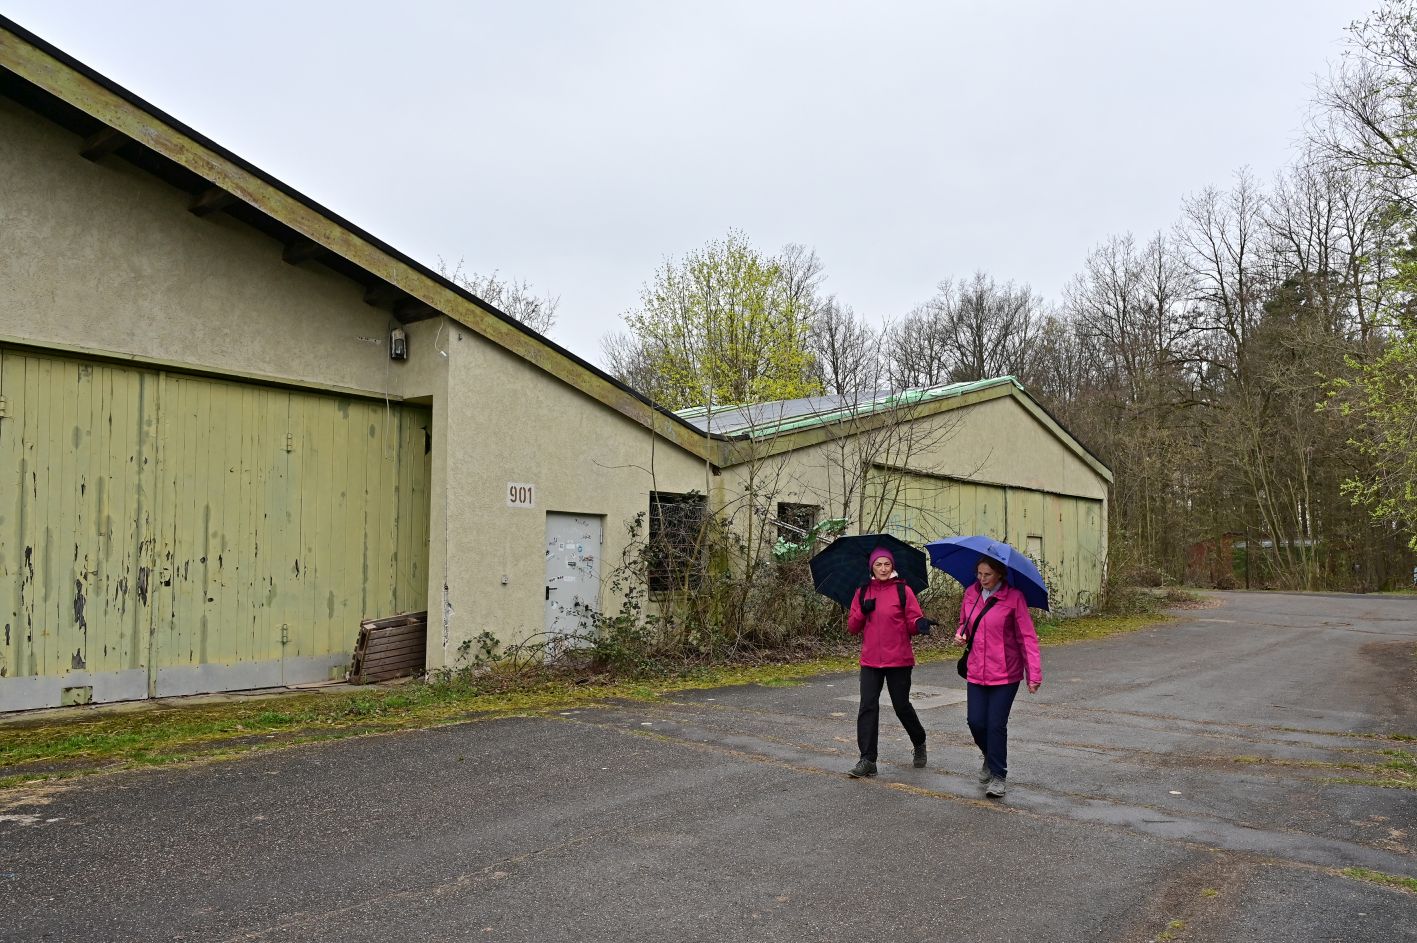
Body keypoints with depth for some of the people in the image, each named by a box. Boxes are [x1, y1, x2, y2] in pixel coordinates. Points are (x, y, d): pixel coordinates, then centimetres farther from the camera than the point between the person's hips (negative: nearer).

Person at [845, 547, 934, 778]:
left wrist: (920, 624, -25)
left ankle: (919, 744, 35)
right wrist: (862, 612, -11)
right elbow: (852, 628, 7)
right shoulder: (862, 593, 7)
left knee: (902, 706, 7)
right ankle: (867, 760, -1)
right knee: (867, 707, -5)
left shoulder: (903, 591, -1)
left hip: (898, 660, -2)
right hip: (870, 661, 2)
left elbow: (913, 623, -2)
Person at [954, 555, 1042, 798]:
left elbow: (1027, 637, -9)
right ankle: (990, 759, 33)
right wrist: (961, 633, -3)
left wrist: (1034, 673, -14)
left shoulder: (1014, 598, -9)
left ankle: (998, 776, 12)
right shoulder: (971, 594, 4)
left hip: (1005, 674, -4)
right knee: (975, 721, 3)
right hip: (976, 671, 4)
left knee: (996, 724, -4)